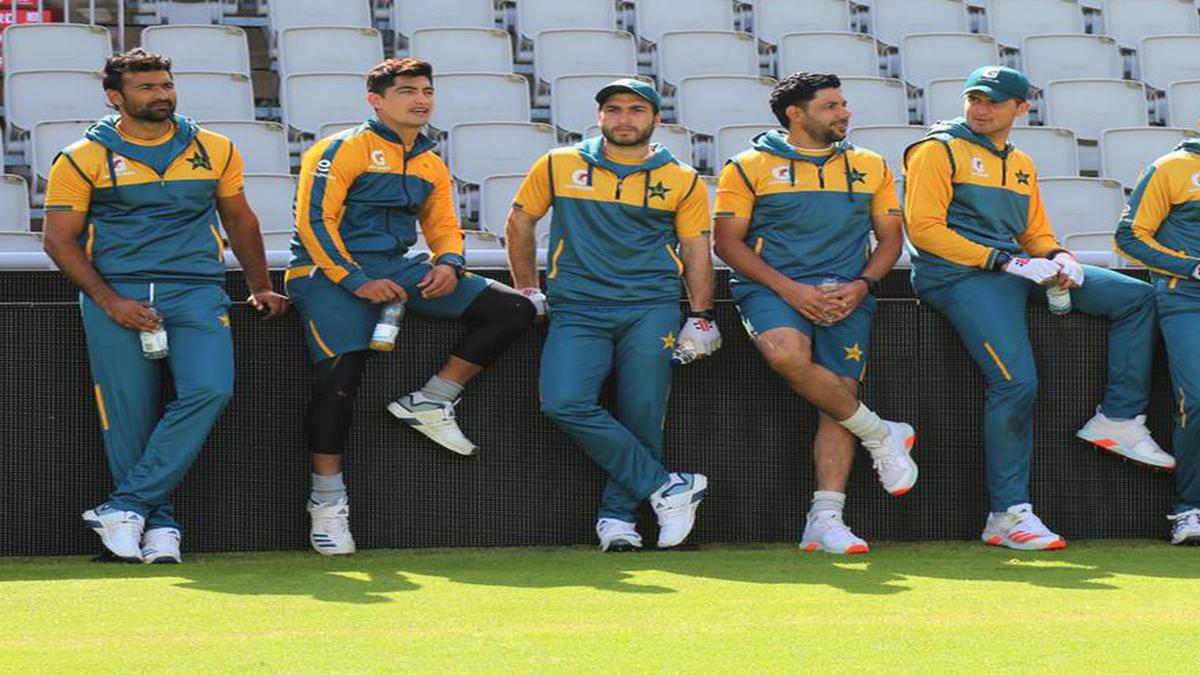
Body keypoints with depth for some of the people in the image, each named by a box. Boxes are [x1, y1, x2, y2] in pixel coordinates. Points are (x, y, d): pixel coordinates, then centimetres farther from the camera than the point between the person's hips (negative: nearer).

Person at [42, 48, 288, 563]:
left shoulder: (214, 150, 14)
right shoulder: (85, 158, 5)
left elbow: (239, 221, 27)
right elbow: (60, 239, 1)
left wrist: (261, 288, 22)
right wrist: (108, 301, -10)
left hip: (196, 290, 2)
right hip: (115, 293, -2)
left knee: (209, 389, -20)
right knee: (130, 411, -8)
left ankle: (127, 505, -16)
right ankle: (158, 522, 5)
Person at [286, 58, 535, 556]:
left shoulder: (431, 166, 18)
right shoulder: (344, 150, -5)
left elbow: (444, 227, 21)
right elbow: (314, 220, -12)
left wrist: (449, 263, -4)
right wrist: (357, 281, -19)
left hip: (395, 269, 7)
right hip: (329, 272, -7)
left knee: (512, 310, -4)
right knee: (341, 374, -25)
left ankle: (429, 403, -1)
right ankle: (327, 500, -12)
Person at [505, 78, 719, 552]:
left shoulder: (682, 180, 11)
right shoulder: (559, 167, 11)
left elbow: (696, 250, 12)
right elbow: (520, 222, 20)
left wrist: (700, 317, 4)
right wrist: (527, 290, 17)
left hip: (650, 310, 0)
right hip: (577, 311, 0)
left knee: (641, 417, -10)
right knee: (564, 402, -21)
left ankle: (618, 513, 7)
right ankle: (666, 488, -15)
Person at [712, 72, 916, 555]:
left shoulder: (870, 167, 17)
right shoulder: (749, 167, 6)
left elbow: (890, 239, 17)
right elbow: (728, 242, 1)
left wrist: (860, 286, -4)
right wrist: (789, 288, -11)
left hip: (846, 293, 3)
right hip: (772, 287, -3)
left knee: (841, 391, -15)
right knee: (786, 353, -33)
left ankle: (825, 520, -17)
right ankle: (880, 435, -15)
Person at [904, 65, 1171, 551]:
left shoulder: (1021, 165, 23)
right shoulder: (939, 151, 1)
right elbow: (924, 228, -9)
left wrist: (1058, 258, -2)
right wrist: (1002, 261, -16)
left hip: (1016, 270, 8)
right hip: (959, 276, -8)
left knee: (1136, 297, 1)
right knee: (1016, 382, -25)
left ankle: (1118, 421, 0)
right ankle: (1007, 515, -21)